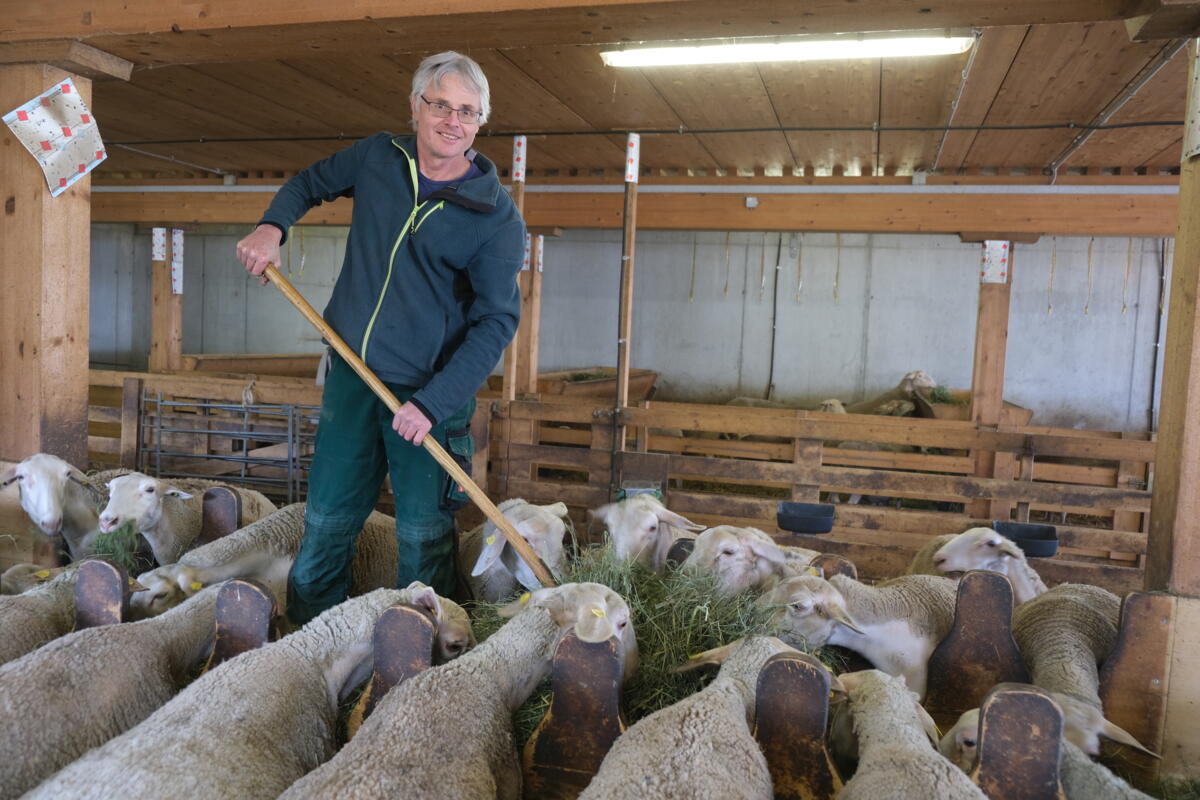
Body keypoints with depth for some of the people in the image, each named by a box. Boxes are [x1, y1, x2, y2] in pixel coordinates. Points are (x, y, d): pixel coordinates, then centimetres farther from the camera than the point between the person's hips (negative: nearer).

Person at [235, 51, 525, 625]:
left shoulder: (497, 216, -10)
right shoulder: (377, 157, 3)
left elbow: (497, 320, -12)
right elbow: (310, 183, 22)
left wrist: (432, 402, -19)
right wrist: (272, 225, 1)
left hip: (428, 390, -3)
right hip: (351, 376, 4)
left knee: (424, 539, 5)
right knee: (325, 525, 12)